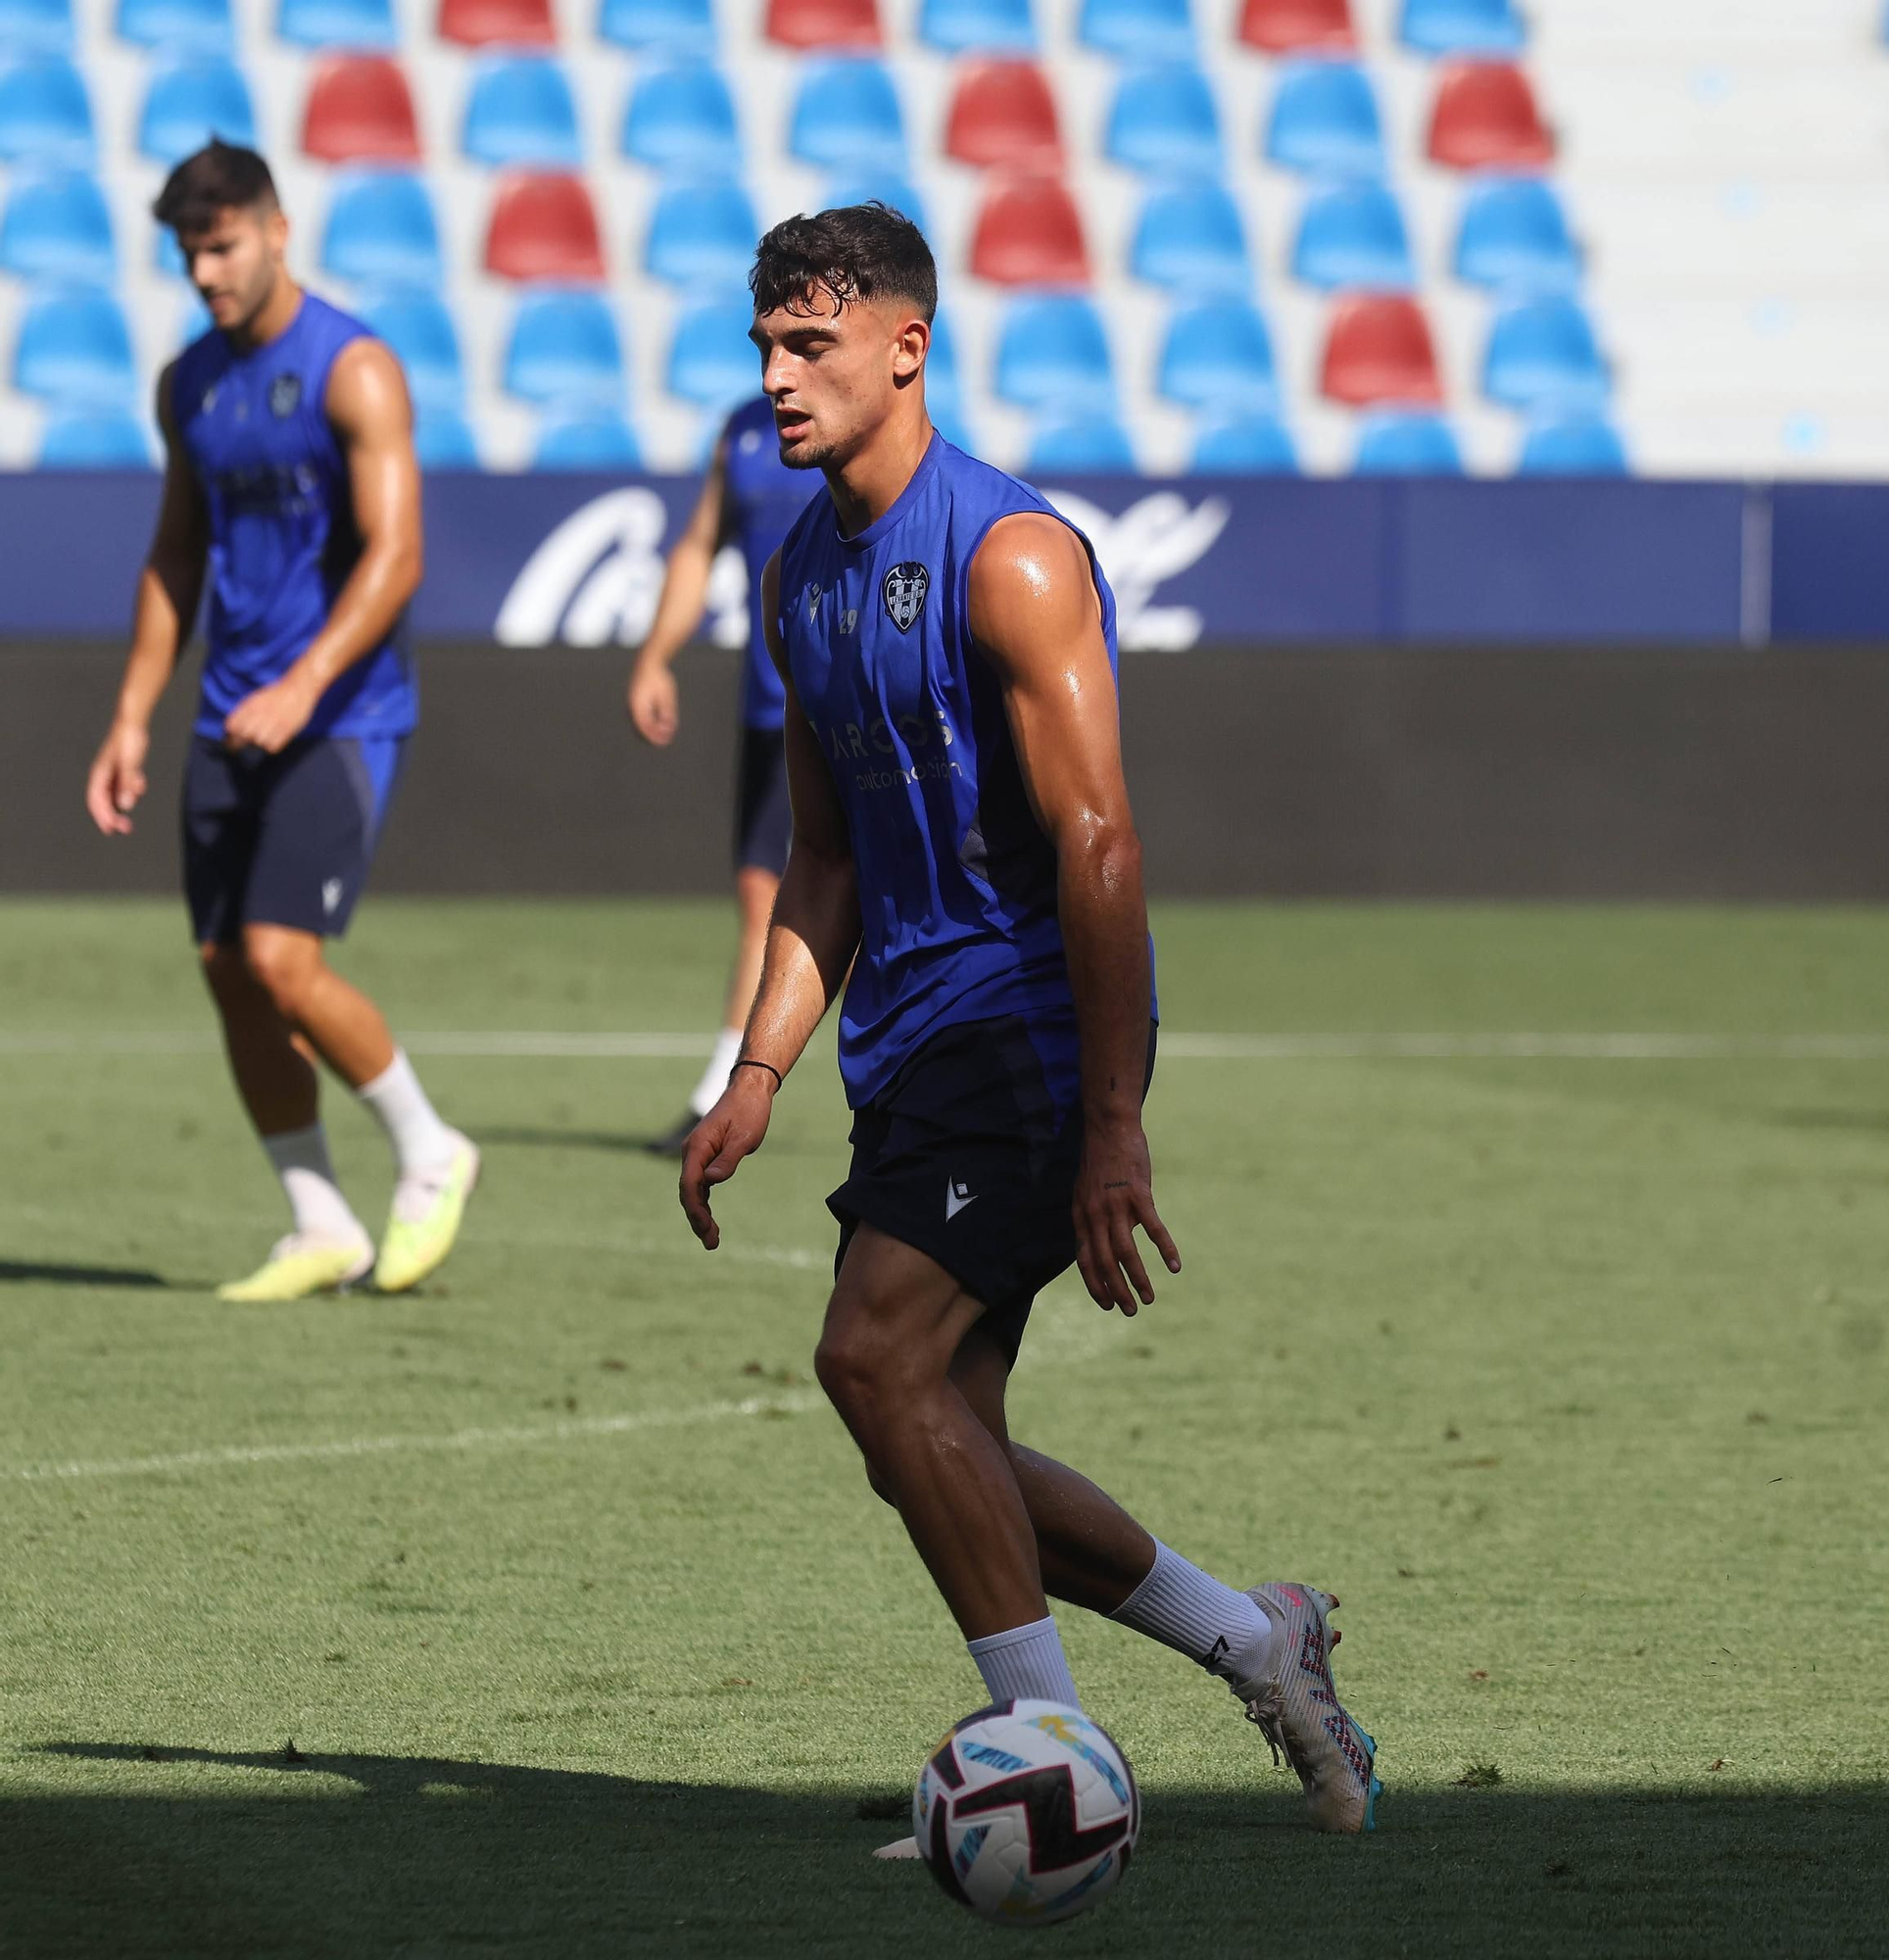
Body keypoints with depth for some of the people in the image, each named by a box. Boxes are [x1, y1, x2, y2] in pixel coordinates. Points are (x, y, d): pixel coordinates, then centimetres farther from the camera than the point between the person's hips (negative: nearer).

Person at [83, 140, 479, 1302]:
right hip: (234, 723, 7)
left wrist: (304, 685, -30)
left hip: (344, 717, -7)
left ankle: (429, 1155, 5)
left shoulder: (354, 371, -11)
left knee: (281, 959, -16)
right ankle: (322, 1231, 12)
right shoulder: (190, 385, 11)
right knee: (229, 971, 3)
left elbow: (395, 555, -19)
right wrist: (133, 719, 13)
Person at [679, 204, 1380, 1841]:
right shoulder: (804, 576, 13)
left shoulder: (1010, 557, -14)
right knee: (935, 1446, 4)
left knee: (879, 1356, -20)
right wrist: (760, 1073, 7)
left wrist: (1112, 1129, -22)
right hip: (915, 1038, 9)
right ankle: (1258, 1644, 20)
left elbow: (1097, 844, -18)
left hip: (1033, 1021, -9)